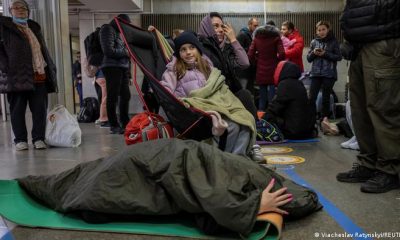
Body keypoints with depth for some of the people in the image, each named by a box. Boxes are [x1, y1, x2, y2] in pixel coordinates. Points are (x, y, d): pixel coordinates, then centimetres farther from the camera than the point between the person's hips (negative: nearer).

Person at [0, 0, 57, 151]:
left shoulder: (34, 27, 23)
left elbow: (43, 50, 22)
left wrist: (51, 69, 13)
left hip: (40, 77, 4)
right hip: (17, 76, -4)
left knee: (40, 109, 1)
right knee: (18, 110, 2)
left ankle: (39, 138, 8)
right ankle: (20, 140, 10)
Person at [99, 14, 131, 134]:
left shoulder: (119, 32, 20)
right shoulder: (108, 29, -3)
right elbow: (108, 51, -13)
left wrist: (128, 51, 4)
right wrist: (125, 52, -5)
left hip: (123, 67, 8)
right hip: (112, 67, -8)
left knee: (125, 96, 8)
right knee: (113, 97, -4)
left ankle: (125, 123, 19)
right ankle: (114, 126, 2)